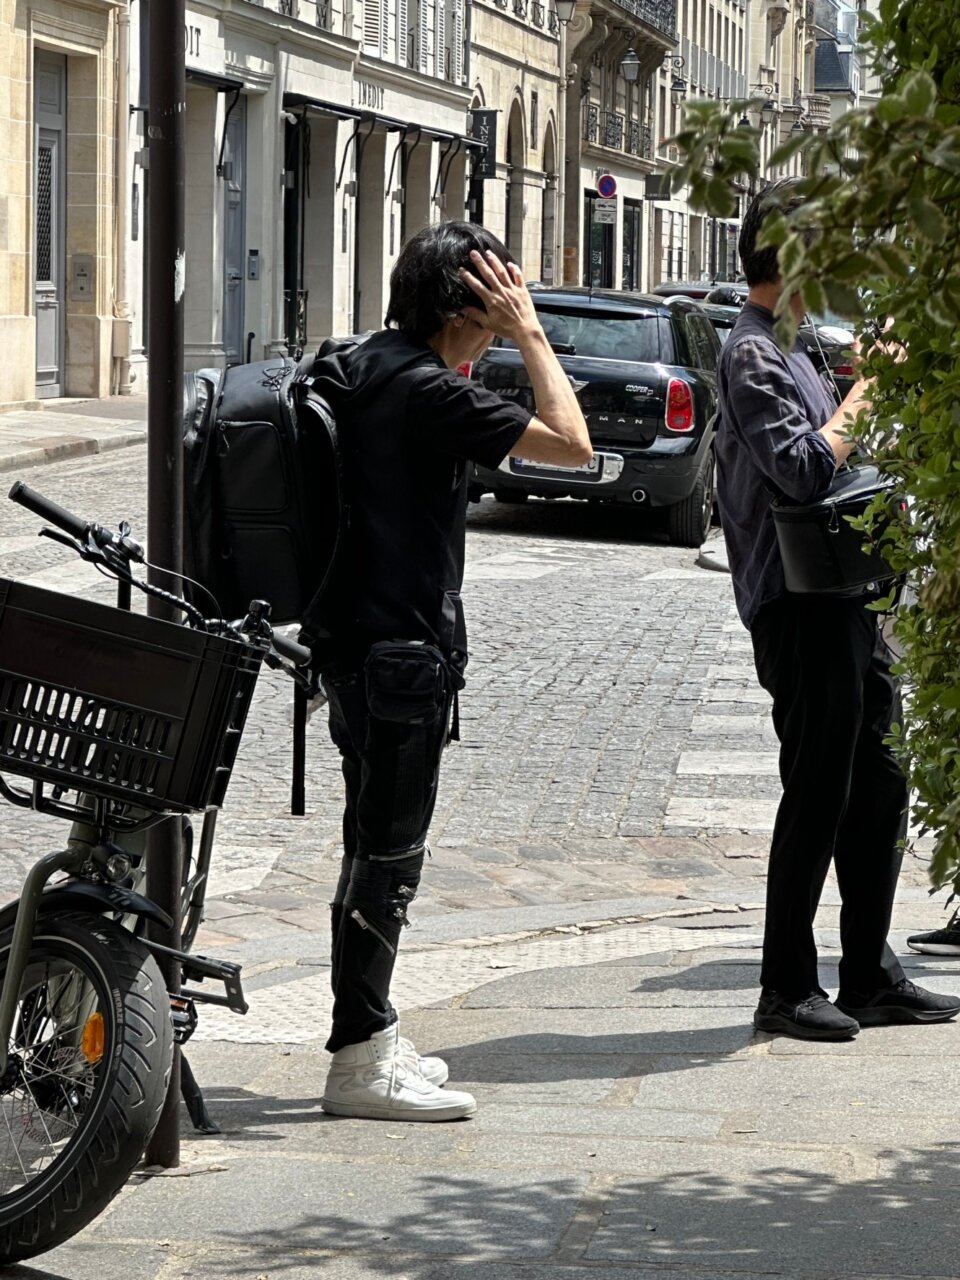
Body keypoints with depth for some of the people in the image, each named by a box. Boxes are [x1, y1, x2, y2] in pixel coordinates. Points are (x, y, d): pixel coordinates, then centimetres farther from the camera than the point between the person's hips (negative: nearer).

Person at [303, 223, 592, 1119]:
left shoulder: (361, 368, 10)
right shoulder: (428, 391, -19)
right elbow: (572, 445, -17)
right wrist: (530, 334, -12)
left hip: (353, 638, 10)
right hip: (402, 649, -10)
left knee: (377, 846, 17)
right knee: (387, 852, -5)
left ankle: (369, 1037, 25)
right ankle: (360, 1062, -1)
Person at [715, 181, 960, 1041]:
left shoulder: (785, 349, 19)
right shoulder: (752, 356, -13)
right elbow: (805, 470, -23)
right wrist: (866, 390, -13)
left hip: (843, 598, 10)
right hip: (800, 606, -10)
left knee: (879, 786, 12)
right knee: (819, 797, -6)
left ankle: (870, 977, 19)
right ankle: (787, 991, 1)